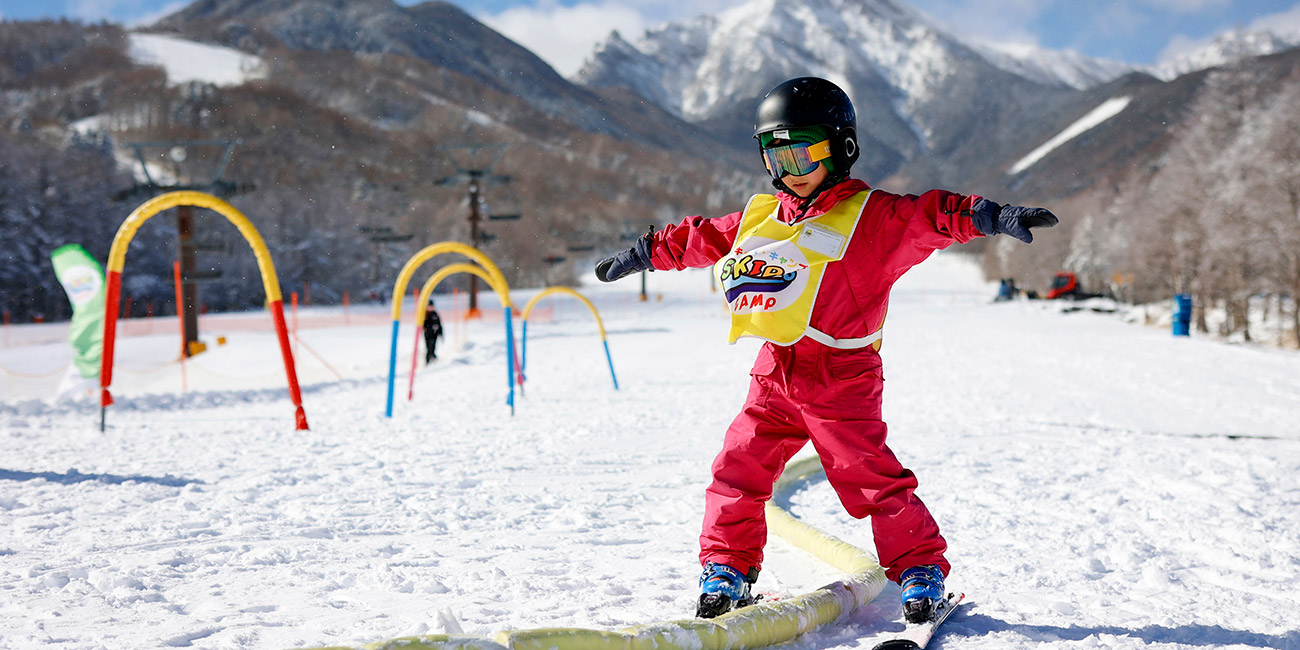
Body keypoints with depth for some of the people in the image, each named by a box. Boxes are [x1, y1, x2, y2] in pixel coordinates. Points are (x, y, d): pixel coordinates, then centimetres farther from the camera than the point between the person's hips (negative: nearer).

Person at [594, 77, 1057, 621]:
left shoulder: (870, 216, -6)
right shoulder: (760, 219, 13)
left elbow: (931, 216, -19)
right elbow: (701, 238, 25)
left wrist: (992, 217, -35)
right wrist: (642, 254, 33)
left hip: (842, 377, -5)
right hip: (775, 374, 5)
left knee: (872, 477, -8)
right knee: (738, 469, 2)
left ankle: (921, 567, 9)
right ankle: (728, 566, 17)